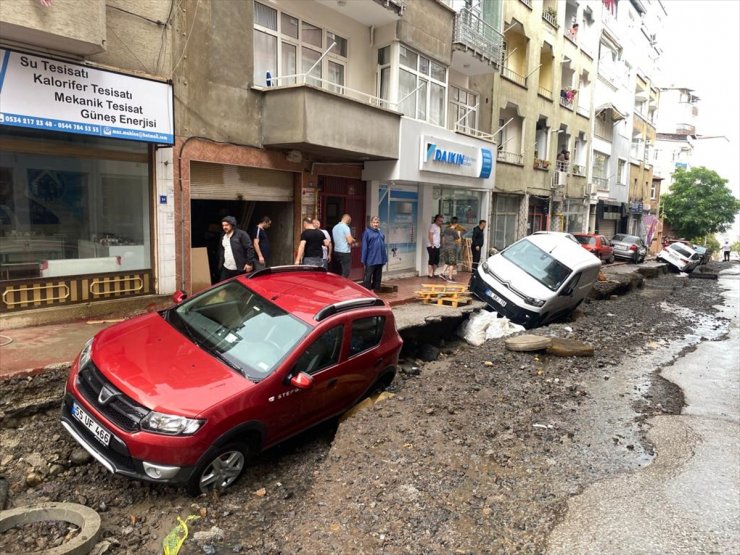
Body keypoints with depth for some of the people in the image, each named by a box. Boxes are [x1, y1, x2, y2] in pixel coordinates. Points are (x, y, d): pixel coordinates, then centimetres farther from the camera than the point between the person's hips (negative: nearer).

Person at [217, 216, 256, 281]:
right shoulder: (223, 236, 15)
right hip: (226, 269, 6)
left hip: (240, 269, -6)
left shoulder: (241, 234, -8)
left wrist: (249, 263, -15)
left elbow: (249, 248, -11)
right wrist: (220, 264, 18)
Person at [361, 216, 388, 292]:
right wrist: (363, 260, -11)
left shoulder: (380, 233, 13)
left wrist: (385, 258, 14)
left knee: (377, 277, 13)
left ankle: (375, 290, 23)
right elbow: (364, 247, -9)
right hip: (371, 260, -7)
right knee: (368, 277, -2)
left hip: (380, 260, 7)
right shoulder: (367, 232, -7)